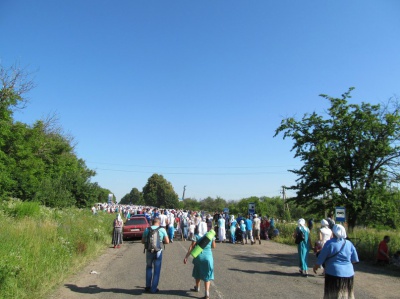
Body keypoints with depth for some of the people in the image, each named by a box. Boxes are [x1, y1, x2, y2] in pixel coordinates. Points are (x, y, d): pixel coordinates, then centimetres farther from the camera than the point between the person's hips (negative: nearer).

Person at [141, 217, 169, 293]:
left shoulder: (147, 229, -2)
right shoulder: (162, 230, -6)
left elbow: (143, 241, 4)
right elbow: (167, 241, -5)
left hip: (149, 251, 2)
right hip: (158, 252, -2)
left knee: (149, 268, 22)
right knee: (156, 270, 11)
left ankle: (148, 286, 25)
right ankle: (153, 288, 15)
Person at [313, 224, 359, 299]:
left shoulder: (330, 243, -11)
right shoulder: (349, 243, 0)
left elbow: (321, 258, -7)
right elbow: (354, 260, 5)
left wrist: (315, 267, 9)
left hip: (334, 273, -4)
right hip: (348, 274, 4)